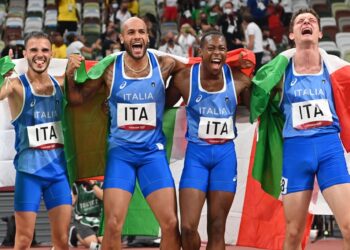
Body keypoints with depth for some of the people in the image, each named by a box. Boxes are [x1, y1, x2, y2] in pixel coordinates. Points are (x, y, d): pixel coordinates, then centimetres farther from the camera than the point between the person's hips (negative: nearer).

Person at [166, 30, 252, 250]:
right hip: (196, 154, -1)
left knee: (217, 228, 6)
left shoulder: (238, 79, -5)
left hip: (225, 155, 1)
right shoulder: (185, 78, -8)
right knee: (188, 227, -8)